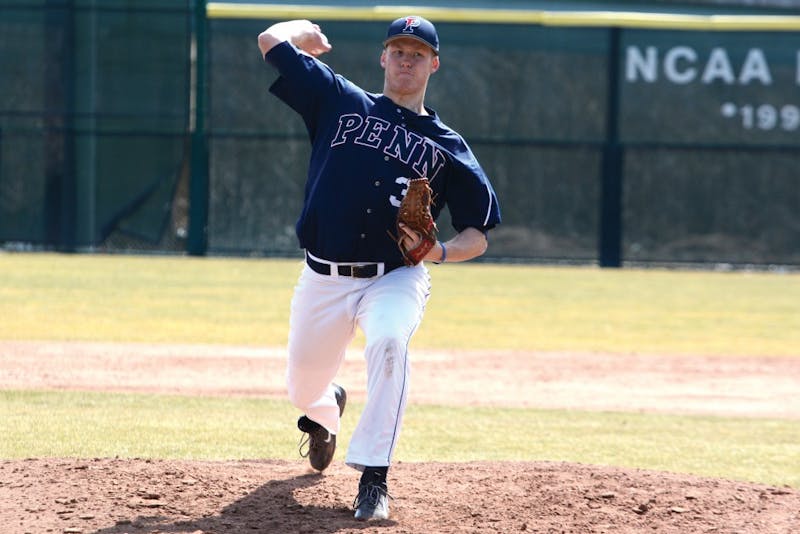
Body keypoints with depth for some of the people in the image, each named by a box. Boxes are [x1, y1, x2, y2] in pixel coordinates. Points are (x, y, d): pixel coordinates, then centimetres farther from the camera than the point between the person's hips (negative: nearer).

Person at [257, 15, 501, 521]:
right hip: (323, 280, 2)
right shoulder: (342, 102, 7)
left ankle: (374, 478, -30)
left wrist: (439, 251, -13)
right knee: (304, 389, 12)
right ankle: (327, 410, 54)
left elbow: (479, 236, 6)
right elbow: (272, 40, 6)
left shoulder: (448, 148, 6)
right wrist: (307, 29, 26)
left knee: (389, 342, -34)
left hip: (396, 279, -2)